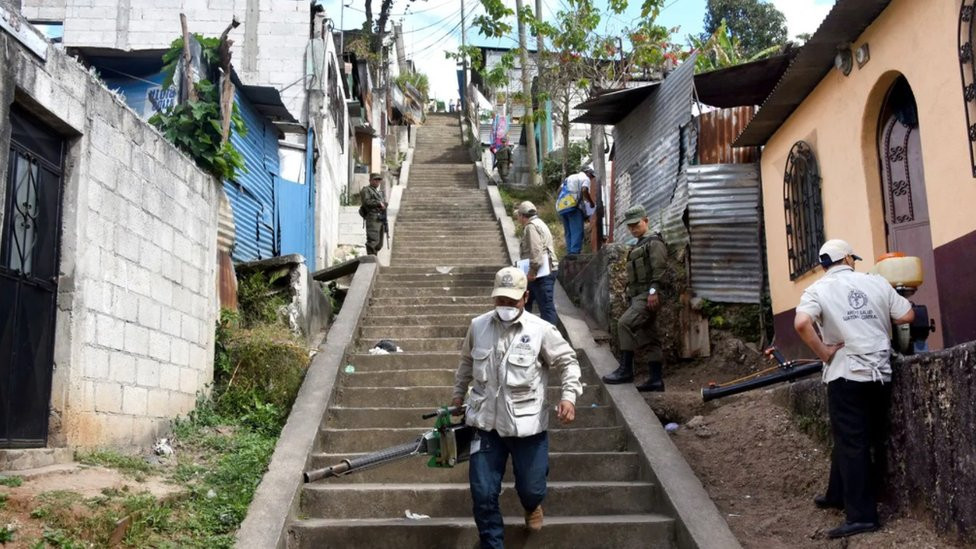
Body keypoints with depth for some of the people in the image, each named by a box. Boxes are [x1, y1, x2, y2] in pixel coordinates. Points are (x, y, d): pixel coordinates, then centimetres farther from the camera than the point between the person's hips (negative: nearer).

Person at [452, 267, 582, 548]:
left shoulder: (541, 330, -10)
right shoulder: (478, 326, 0)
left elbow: (568, 362, -1)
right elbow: (467, 362, 18)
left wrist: (568, 395, -16)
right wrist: (458, 394, 24)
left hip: (528, 426, -2)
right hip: (486, 424, 2)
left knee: (531, 489, 9)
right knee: (483, 494, 1)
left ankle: (532, 507, 48)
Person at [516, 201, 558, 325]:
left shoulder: (531, 227, -12)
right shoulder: (539, 224, 21)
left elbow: (535, 251, -23)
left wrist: (532, 272, -22)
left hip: (542, 274, -11)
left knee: (546, 306, -9)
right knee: (525, 301, 19)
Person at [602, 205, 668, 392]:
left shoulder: (654, 241, -6)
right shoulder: (638, 245, 24)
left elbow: (659, 268, -17)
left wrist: (653, 291, -25)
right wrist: (631, 297, 21)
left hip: (648, 295, -10)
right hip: (637, 295, 10)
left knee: (625, 323, -22)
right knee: (649, 336, 8)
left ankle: (625, 370, -18)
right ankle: (656, 379, 10)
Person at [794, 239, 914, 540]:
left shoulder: (818, 289, -3)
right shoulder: (877, 282, 7)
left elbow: (801, 323, -21)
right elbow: (907, 316, 7)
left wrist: (823, 352, -10)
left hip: (846, 374, -4)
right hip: (880, 373, 4)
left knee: (851, 444, 0)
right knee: (871, 440, 17)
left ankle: (861, 515, -1)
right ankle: (839, 495, 30)